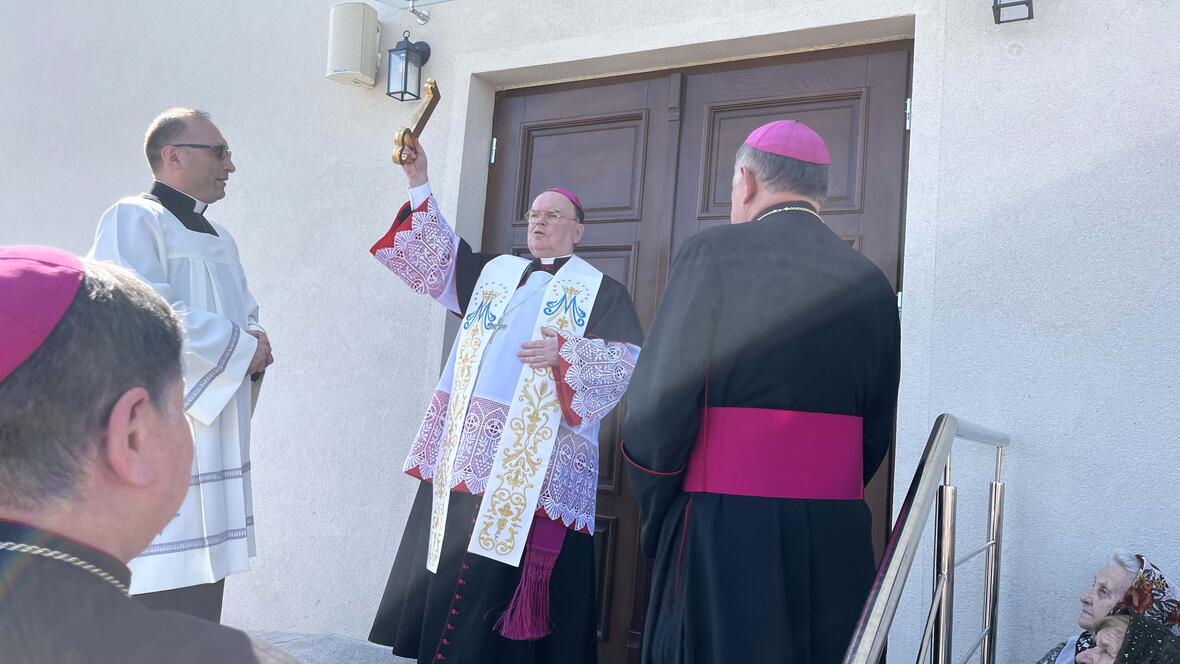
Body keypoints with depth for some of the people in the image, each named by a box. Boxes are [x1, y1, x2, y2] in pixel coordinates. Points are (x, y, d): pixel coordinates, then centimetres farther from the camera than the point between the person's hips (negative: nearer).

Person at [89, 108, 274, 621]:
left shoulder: (219, 238, 21)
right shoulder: (135, 219, -6)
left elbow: (245, 315, 24)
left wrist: (255, 352, 0)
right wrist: (238, 345, -11)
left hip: (212, 439, 8)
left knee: (200, 597, 9)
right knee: (155, 592, -9)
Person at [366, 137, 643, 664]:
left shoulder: (600, 290, 8)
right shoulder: (494, 271, 21)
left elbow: (627, 357, -1)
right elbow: (437, 256, 18)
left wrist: (565, 354, -16)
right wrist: (419, 184, 11)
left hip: (537, 451, -4)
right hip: (468, 441, 5)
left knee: (505, 571, -6)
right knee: (454, 569, 5)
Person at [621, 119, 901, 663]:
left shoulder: (711, 254, -8)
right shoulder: (871, 283, 6)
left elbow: (656, 408, -12)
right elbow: (876, 436, 9)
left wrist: (656, 518, 2)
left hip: (723, 536, -4)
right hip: (837, 541, 5)